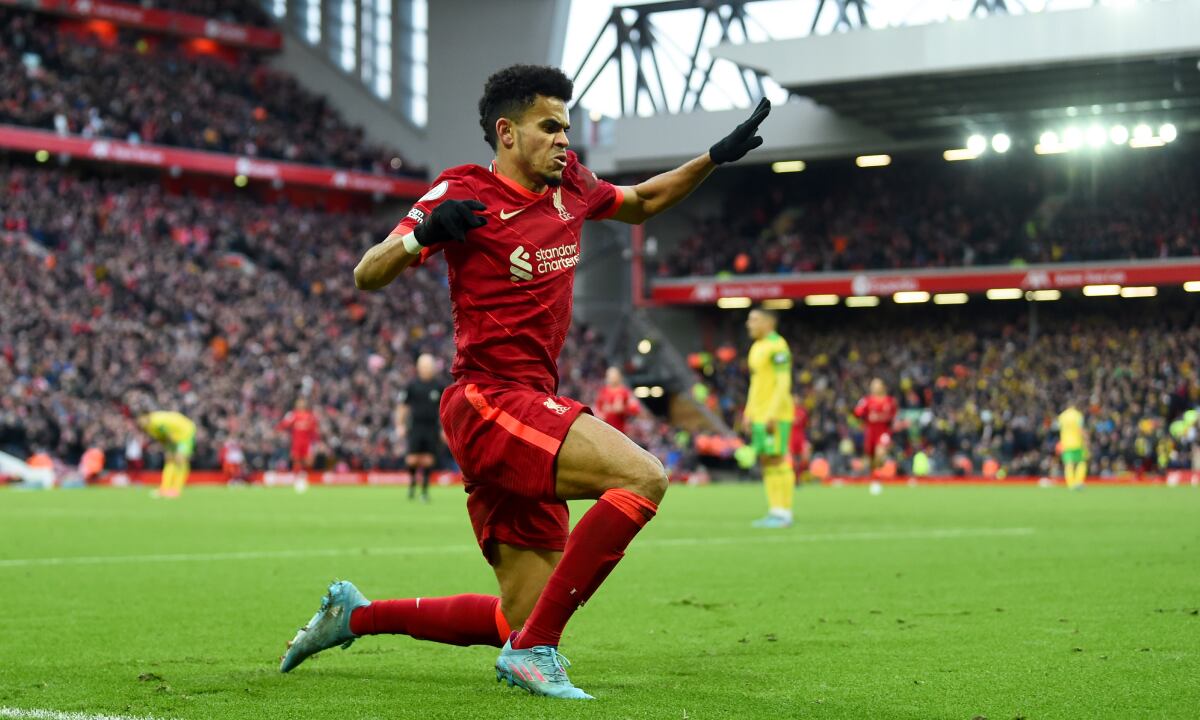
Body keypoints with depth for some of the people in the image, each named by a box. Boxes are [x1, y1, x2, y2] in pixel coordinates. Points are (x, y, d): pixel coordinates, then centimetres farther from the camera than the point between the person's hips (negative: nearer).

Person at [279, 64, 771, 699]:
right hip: (490, 402, -8)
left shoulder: (570, 186, 14)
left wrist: (716, 157, 21)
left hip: (532, 406, 8)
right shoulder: (463, 192, -5)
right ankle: (533, 649, -22)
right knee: (642, 477, -27)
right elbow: (367, 276, -9)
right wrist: (423, 232, -28)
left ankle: (354, 614, 25)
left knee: (522, 620, 8)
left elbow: (642, 202, 34)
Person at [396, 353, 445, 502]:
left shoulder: (439, 387, 6)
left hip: (432, 428, 1)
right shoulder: (412, 386, 3)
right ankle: (412, 483, 17)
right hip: (416, 427, -1)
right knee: (412, 459, -8)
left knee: (428, 460, -1)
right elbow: (402, 406, 7)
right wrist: (400, 425, 1)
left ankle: (425, 490, 8)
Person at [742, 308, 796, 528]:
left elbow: (784, 382, -17)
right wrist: (748, 413, 19)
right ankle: (774, 511, 11)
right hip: (759, 415, 9)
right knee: (766, 461, 8)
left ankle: (783, 513, -6)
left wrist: (773, 414, -22)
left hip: (776, 415, -9)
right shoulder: (757, 347, 17)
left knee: (777, 460, -8)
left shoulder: (777, 346, -12)